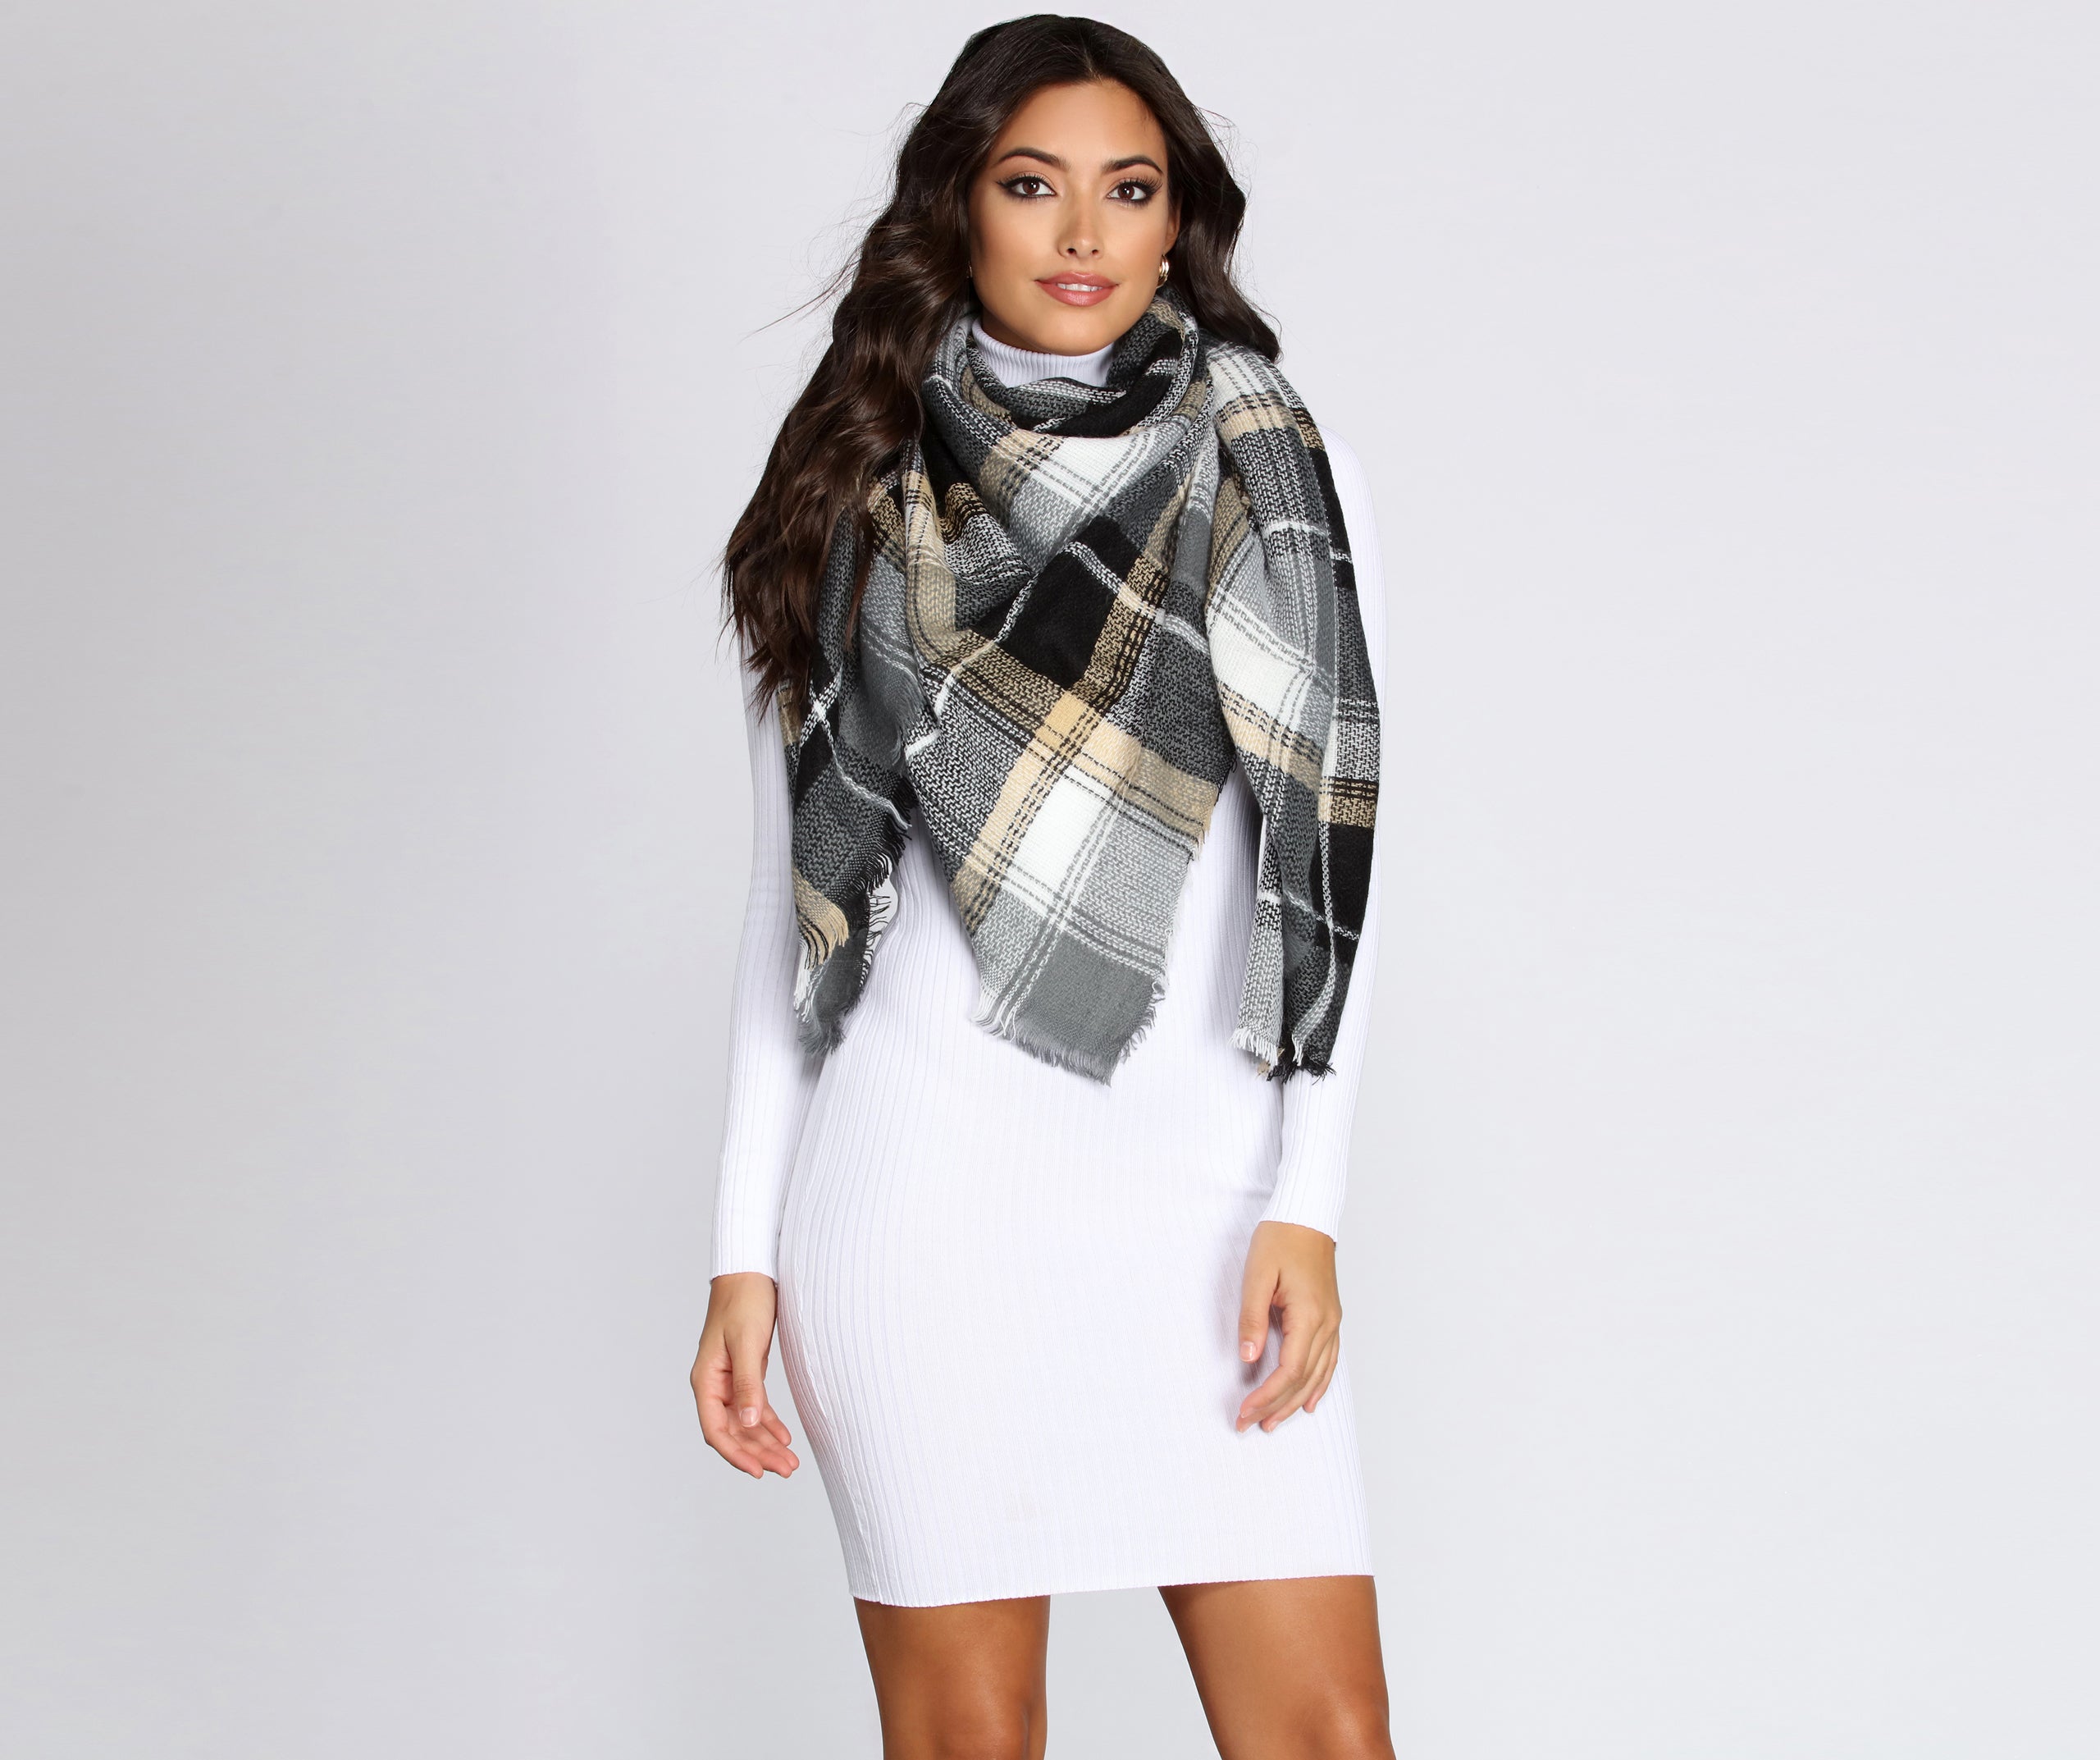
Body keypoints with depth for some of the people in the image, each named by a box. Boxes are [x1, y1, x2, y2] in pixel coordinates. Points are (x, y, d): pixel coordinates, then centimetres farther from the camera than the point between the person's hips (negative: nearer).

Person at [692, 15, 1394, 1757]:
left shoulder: (1282, 479, 6)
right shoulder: (860, 499, 7)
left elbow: (1330, 849, 2)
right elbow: (792, 897, 8)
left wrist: (1306, 1204, -7)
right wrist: (746, 1248, 4)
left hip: (1199, 1172, 1)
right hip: (927, 1163, 0)